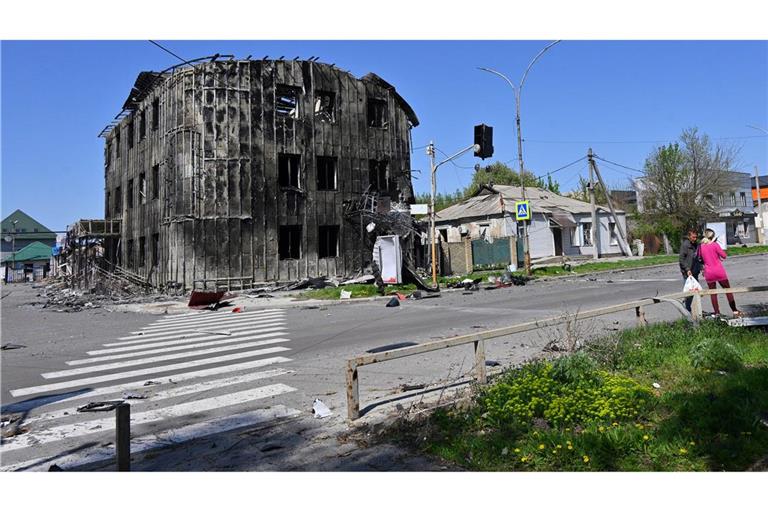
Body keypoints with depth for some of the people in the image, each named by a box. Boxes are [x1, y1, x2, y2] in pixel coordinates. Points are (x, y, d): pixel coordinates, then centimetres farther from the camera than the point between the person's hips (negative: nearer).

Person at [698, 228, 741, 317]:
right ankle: (735, 311, 12)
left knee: (713, 293, 10)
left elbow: (700, 258, 11)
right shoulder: (715, 245, -9)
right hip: (719, 271, -3)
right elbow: (724, 255, -6)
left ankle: (717, 313, 9)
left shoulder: (701, 247, 1)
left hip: (708, 273, 3)